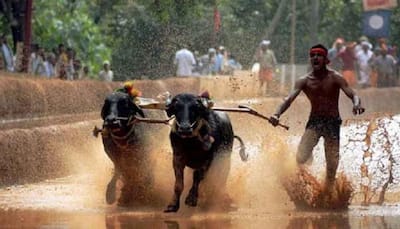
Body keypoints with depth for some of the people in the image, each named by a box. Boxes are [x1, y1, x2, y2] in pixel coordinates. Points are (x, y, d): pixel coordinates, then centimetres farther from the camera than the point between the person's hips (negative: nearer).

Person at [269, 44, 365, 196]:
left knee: (332, 163, 0)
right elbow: (289, 99, -14)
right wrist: (277, 114, -34)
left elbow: (352, 95, -16)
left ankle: (328, 192, 16)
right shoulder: (305, 81, -3)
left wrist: (357, 104, -42)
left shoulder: (335, 78, -7)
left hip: (332, 122, -1)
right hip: (314, 121, 1)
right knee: (301, 158, -17)